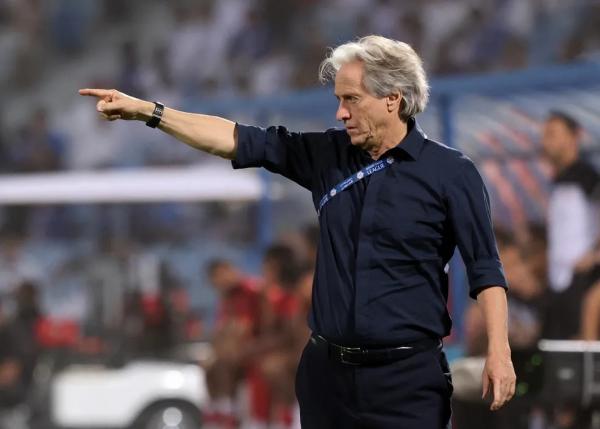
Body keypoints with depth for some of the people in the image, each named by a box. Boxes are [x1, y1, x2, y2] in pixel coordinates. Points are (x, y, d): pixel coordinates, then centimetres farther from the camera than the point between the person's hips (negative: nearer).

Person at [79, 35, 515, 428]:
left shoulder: (450, 172, -4)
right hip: (327, 369, 5)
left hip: (407, 375, -5)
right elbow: (242, 142, 9)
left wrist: (499, 351, -14)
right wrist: (147, 111, 6)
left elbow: (485, 268, -5)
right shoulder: (329, 156, 8)